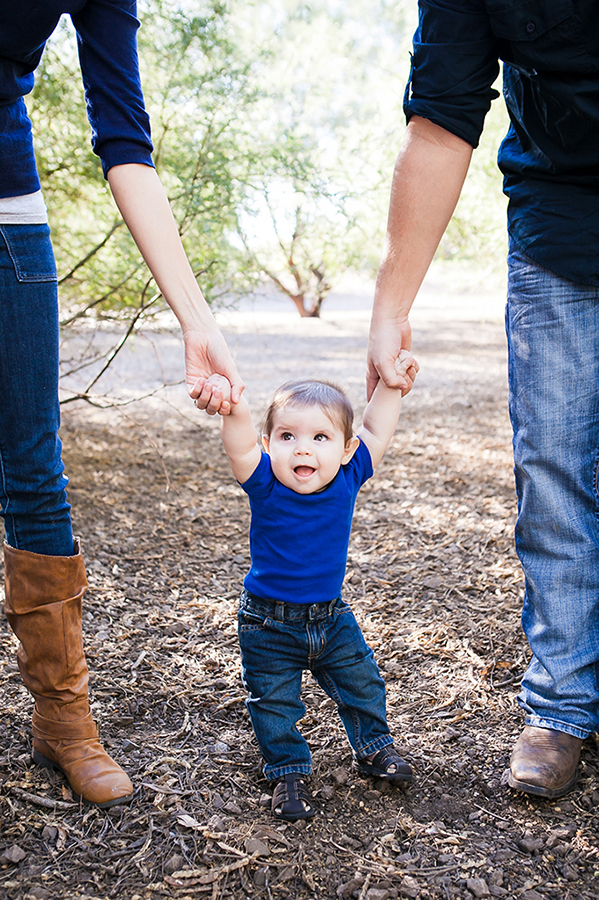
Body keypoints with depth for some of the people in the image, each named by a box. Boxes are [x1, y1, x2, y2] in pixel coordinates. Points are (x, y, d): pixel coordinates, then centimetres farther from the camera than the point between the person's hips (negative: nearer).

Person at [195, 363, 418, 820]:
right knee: (274, 703, 8)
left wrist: (392, 385, -8)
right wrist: (234, 408, -60)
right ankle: (289, 774, 31)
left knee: (362, 683, 18)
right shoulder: (266, 485, -23)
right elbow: (240, 447, -42)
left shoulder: (346, 478, -14)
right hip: (270, 624, -3)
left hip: (331, 618, 3)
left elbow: (376, 431, -2)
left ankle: (373, 747, 43)